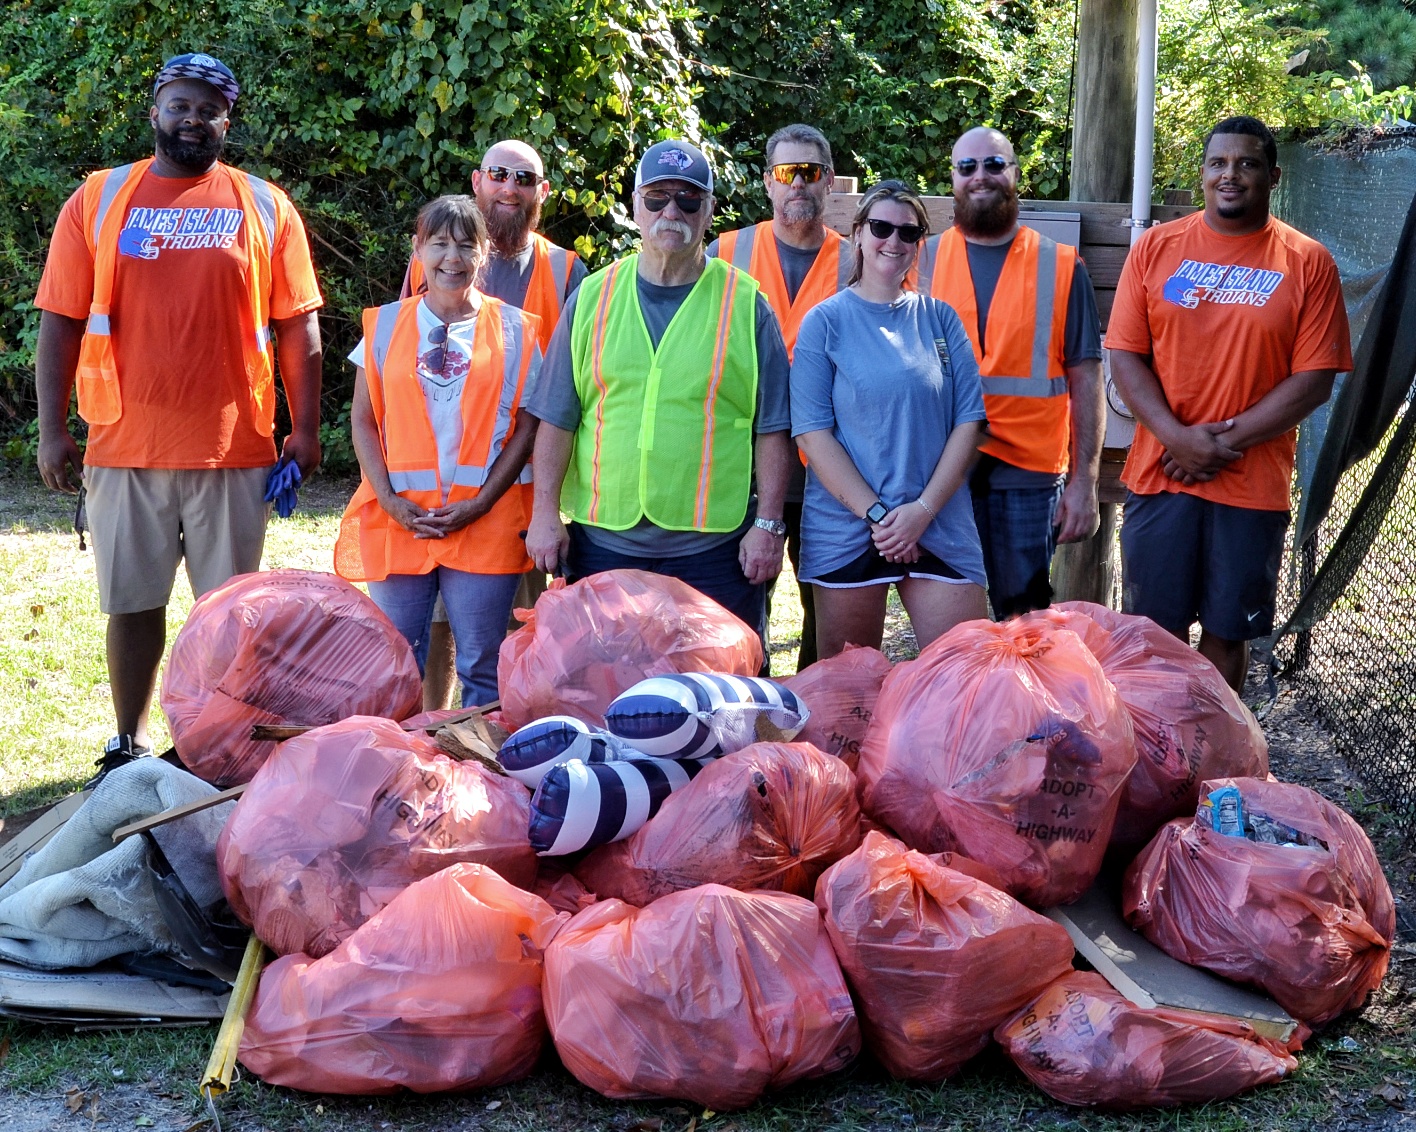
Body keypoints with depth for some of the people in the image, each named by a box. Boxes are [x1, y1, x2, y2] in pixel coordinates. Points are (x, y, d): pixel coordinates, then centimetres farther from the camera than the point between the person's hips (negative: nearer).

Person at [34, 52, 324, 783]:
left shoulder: (264, 208, 5)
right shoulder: (98, 200, 4)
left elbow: (298, 327, 4)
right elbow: (61, 323, 3)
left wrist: (305, 429, 0)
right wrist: (52, 431, -2)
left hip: (235, 447, 0)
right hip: (124, 447, 0)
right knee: (132, 604, 8)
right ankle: (128, 744, 22)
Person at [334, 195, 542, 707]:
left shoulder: (514, 330, 5)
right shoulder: (386, 324, 9)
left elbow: (528, 426, 3)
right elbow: (363, 419, 8)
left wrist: (481, 502, -8)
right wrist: (391, 501, -5)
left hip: (485, 523, -1)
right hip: (398, 520, 2)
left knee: (483, 672, 1)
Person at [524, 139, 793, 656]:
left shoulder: (745, 304, 3)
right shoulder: (593, 298, 7)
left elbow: (771, 428, 2)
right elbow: (556, 419, 8)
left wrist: (768, 525, -4)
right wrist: (545, 513, 2)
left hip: (715, 542, -2)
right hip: (603, 538, 2)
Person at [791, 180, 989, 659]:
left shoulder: (940, 319, 9)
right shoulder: (825, 322, 2)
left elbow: (969, 420, 3)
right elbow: (812, 433, -5)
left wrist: (924, 507, -9)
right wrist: (875, 513, -13)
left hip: (940, 525, 2)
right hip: (845, 527, -2)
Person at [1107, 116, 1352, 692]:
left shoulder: (1308, 263, 0)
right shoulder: (1157, 247, 4)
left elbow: (1314, 380, -5)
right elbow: (1125, 355, 0)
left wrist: (1228, 439, -13)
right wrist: (1176, 437, -13)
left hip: (1253, 486, -1)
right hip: (1161, 473, 1)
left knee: (1226, 634, 8)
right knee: (1157, 628, 6)